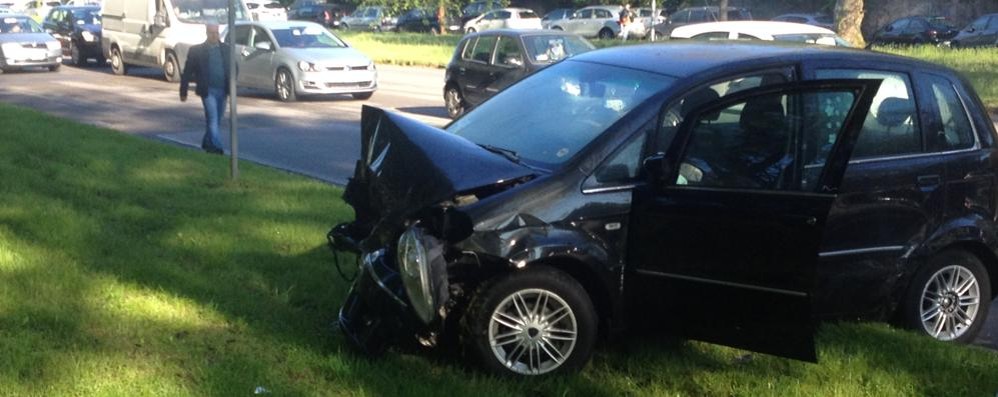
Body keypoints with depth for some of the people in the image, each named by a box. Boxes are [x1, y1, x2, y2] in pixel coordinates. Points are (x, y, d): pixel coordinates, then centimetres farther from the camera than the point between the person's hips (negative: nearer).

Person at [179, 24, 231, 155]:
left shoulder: (226, 49, 7)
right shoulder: (196, 50, -2)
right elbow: (187, 72, 1)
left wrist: (230, 85, 3)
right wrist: (183, 92, 1)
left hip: (222, 90, 4)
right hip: (208, 91, -4)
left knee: (217, 120, 12)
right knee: (212, 118, -13)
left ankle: (207, 143, 30)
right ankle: (216, 146, -15)